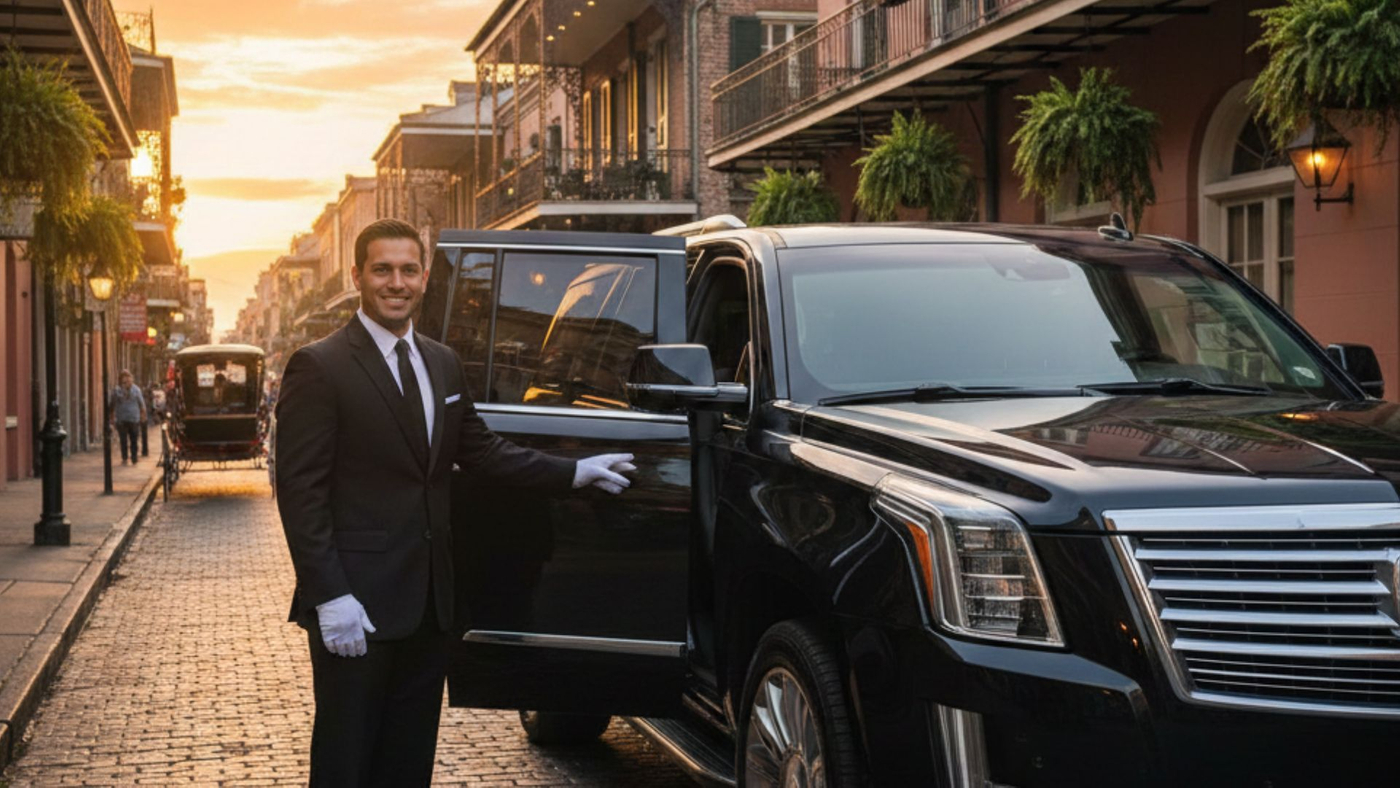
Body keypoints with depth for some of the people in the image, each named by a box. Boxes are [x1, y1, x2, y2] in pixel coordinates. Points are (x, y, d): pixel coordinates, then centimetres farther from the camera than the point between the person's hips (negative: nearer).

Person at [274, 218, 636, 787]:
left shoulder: (444, 364, 12)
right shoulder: (319, 368, -9)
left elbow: (480, 452, 17)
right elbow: (300, 489, -13)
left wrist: (574, 473, 9)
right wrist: (329, 597, -18)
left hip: (427, 603, 7)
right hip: (356, 603, -6)